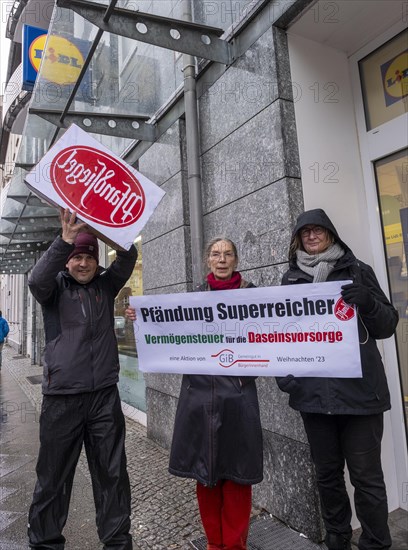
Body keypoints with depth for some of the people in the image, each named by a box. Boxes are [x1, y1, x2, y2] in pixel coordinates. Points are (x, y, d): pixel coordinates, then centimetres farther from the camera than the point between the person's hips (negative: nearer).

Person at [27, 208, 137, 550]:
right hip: (61, 397, -1)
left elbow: (128, 259, -8)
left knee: (112, 473, 11)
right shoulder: (55, 287, 3)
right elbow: (37, 280, -19)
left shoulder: (106, 285, 7)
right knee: (54, 477, 11)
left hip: (105, 395, 2)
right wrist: (65, 239, -31)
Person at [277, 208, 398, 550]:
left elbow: (387, 326, 3)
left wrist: (368, 303, -18)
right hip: (313, 391, 2)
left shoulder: (358, 272, 4)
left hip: (359, 390, -2)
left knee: (366, 475, 3)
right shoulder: (291, 279, 8)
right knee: (327, 473, 14)